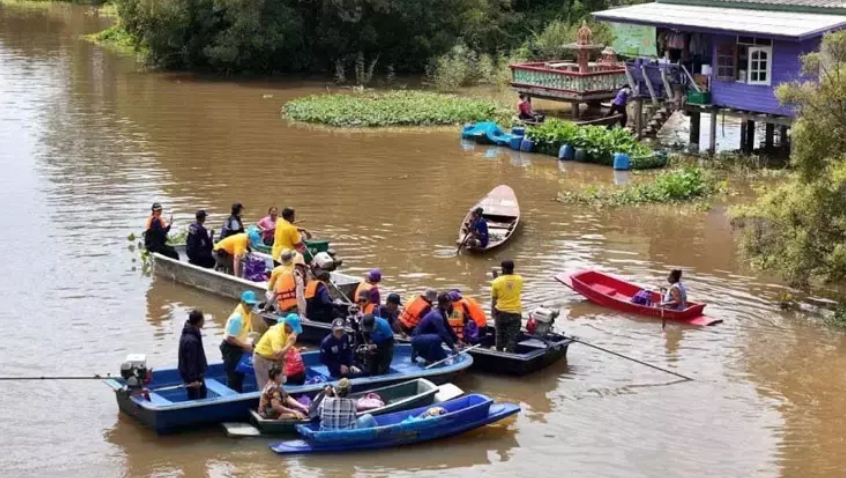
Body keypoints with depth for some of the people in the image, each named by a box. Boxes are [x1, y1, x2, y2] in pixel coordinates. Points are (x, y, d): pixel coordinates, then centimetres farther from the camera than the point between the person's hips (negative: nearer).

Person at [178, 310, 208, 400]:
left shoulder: (193, 333, 2)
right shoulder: (191, 340, -30)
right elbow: (190, 361, -26)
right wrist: (194, 379, -22)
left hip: (197, 373, 10)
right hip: (191, 375, -10)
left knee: (203, 393, 23)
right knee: (194, 399, 0)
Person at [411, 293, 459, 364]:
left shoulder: (442, 313, 5)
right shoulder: (436, 316, -25)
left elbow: (448, 329, 14)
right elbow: (443, 334, -30)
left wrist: (457, 340, 8)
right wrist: (453, 348, -25)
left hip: (426, 338, 10)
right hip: (418, 339, -10)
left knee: (443, 359, 10)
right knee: (437, 338, -37)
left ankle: (419, 352, 17)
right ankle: (429, 360, -18)